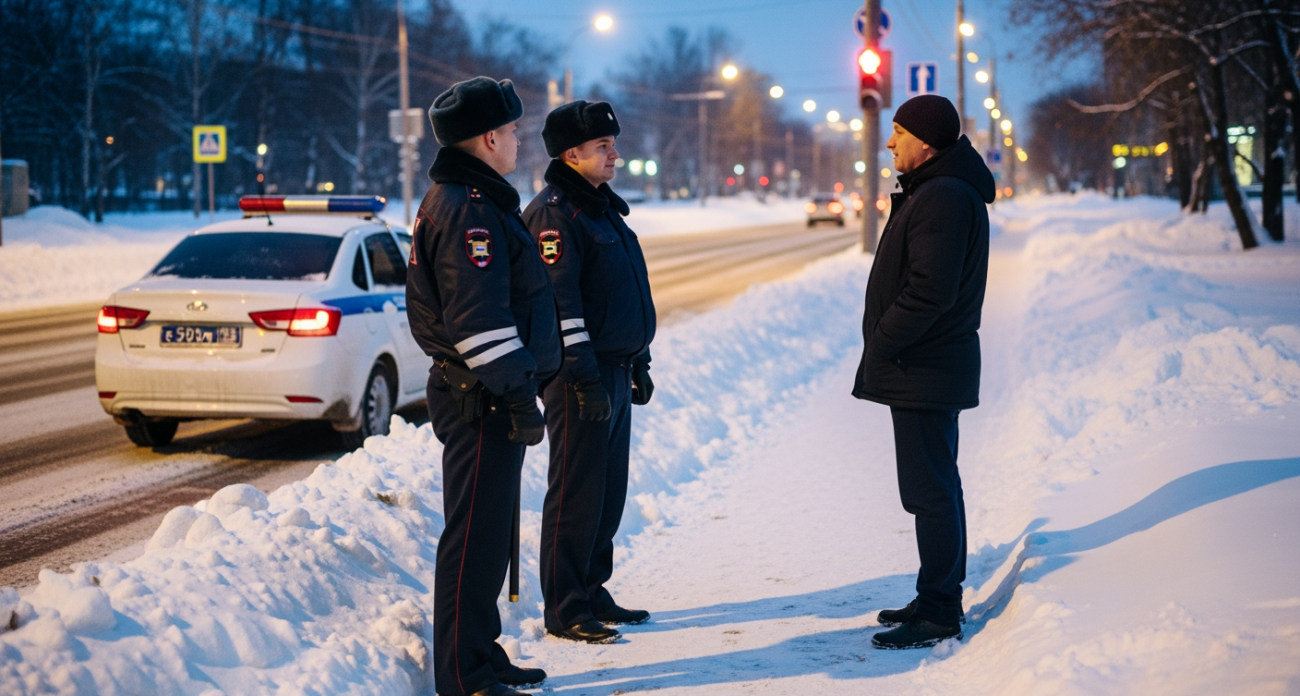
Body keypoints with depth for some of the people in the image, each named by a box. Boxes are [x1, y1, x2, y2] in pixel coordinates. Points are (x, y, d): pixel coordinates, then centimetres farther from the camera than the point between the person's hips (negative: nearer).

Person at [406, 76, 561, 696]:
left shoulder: (465, 200, 18)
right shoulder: (468, 209, -17)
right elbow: (479, 319, -24)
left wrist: (517, 389, 25)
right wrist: (519, 396, -21)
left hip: (481, 396, 11)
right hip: (480, 398, -11)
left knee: (486, 533, 17)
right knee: (475, 535, -5)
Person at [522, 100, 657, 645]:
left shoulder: (604, 208, 17)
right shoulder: (555, 213, -13)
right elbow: (558, 302, -20)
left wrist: (639, 363, 22)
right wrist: (584, 375, -22)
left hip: (615, 371, 9)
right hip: (582, 377, -9)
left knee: (609, 490, 14)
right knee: (577, 492, -4)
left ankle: (591, 592, 24)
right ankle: (565, 609, 2)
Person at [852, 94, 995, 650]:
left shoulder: (943, 199, -19)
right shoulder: (933, 191, 16)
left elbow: (930, 291, -27)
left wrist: (882, 344, -17)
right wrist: (884, 349, 13)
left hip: (925, 373, -11)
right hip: (922, 367, 11)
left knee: (930, 490, -6)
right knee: (936, 485, 17)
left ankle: (938, 614, -1)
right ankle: (941, 598, 27)